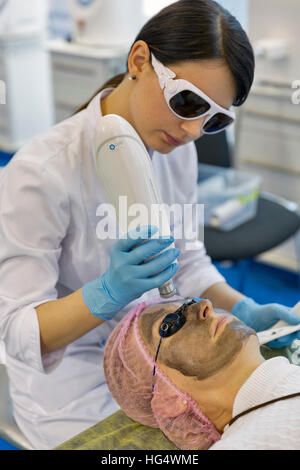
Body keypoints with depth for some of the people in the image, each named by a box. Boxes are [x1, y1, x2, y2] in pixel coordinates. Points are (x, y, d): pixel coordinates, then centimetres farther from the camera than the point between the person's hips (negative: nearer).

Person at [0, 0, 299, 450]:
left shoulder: (176, 150, -7)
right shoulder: (39, 175, -28)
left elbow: (186, 261, 4)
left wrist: (242, 309, -13)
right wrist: (109, 293, -41)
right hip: (73, 397, -5)